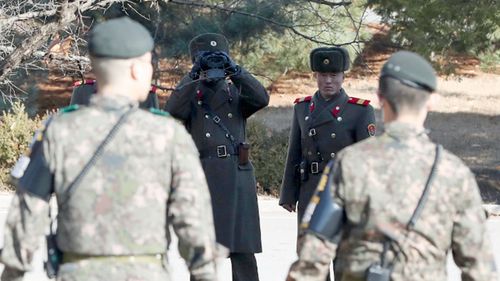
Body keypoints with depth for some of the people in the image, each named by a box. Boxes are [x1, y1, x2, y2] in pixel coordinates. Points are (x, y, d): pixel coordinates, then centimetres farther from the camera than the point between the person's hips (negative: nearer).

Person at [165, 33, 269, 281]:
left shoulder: (236, 93, 13)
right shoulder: (190, 94, 9)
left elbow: (261, 99, -8)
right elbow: (173, 111, -13)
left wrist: (234, 70, -14)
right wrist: (194, 77, -16)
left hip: (238, 178, 1)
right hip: (202, 179, -1)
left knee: (243, 251, -1)